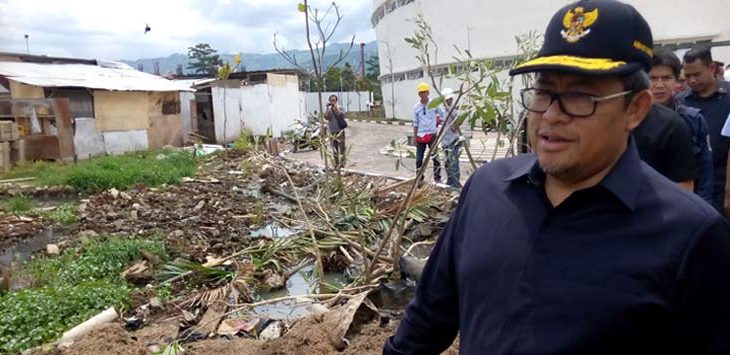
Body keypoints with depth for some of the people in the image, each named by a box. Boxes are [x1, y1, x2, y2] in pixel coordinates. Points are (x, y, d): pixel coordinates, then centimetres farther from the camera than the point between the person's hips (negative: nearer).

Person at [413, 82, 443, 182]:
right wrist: (414, 137, 7)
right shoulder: (416, 107, 3)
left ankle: (437, 178, 12)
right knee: (419, 159, 5)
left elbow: (443, 115, 4)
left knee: (435, 157, 2)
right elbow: (415, 124, 8)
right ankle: (419, 179, 15)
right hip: (420, 136, 2)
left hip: (432, 135, -2)